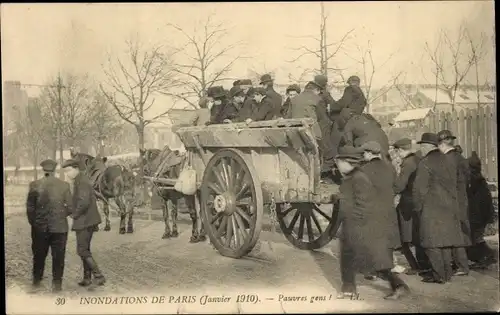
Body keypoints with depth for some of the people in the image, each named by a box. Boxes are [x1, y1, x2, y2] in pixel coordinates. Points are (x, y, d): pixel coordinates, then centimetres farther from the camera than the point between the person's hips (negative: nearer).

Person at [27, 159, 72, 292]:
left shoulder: (35, 185, -5)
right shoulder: (64, 185, -7)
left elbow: (29, 207, -2)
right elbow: (70, 207, -6)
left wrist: (33, 223, 11)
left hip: (39, 228, 1)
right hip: (59, 227, -1)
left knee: (39, 255, 16)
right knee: (58, 256, 8)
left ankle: (36, 281, 27)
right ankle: (56, 284, 10)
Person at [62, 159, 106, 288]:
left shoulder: (82, 182, -17)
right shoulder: (81, 180, 15)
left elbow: (84, 202, -29)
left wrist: (75, 214, -15)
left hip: (84, 221, -10)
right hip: (87, 221, 10)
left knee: (82, 250, -7)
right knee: (85, 249, 15)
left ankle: (99, 276, -8)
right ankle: (87, 278, 21)